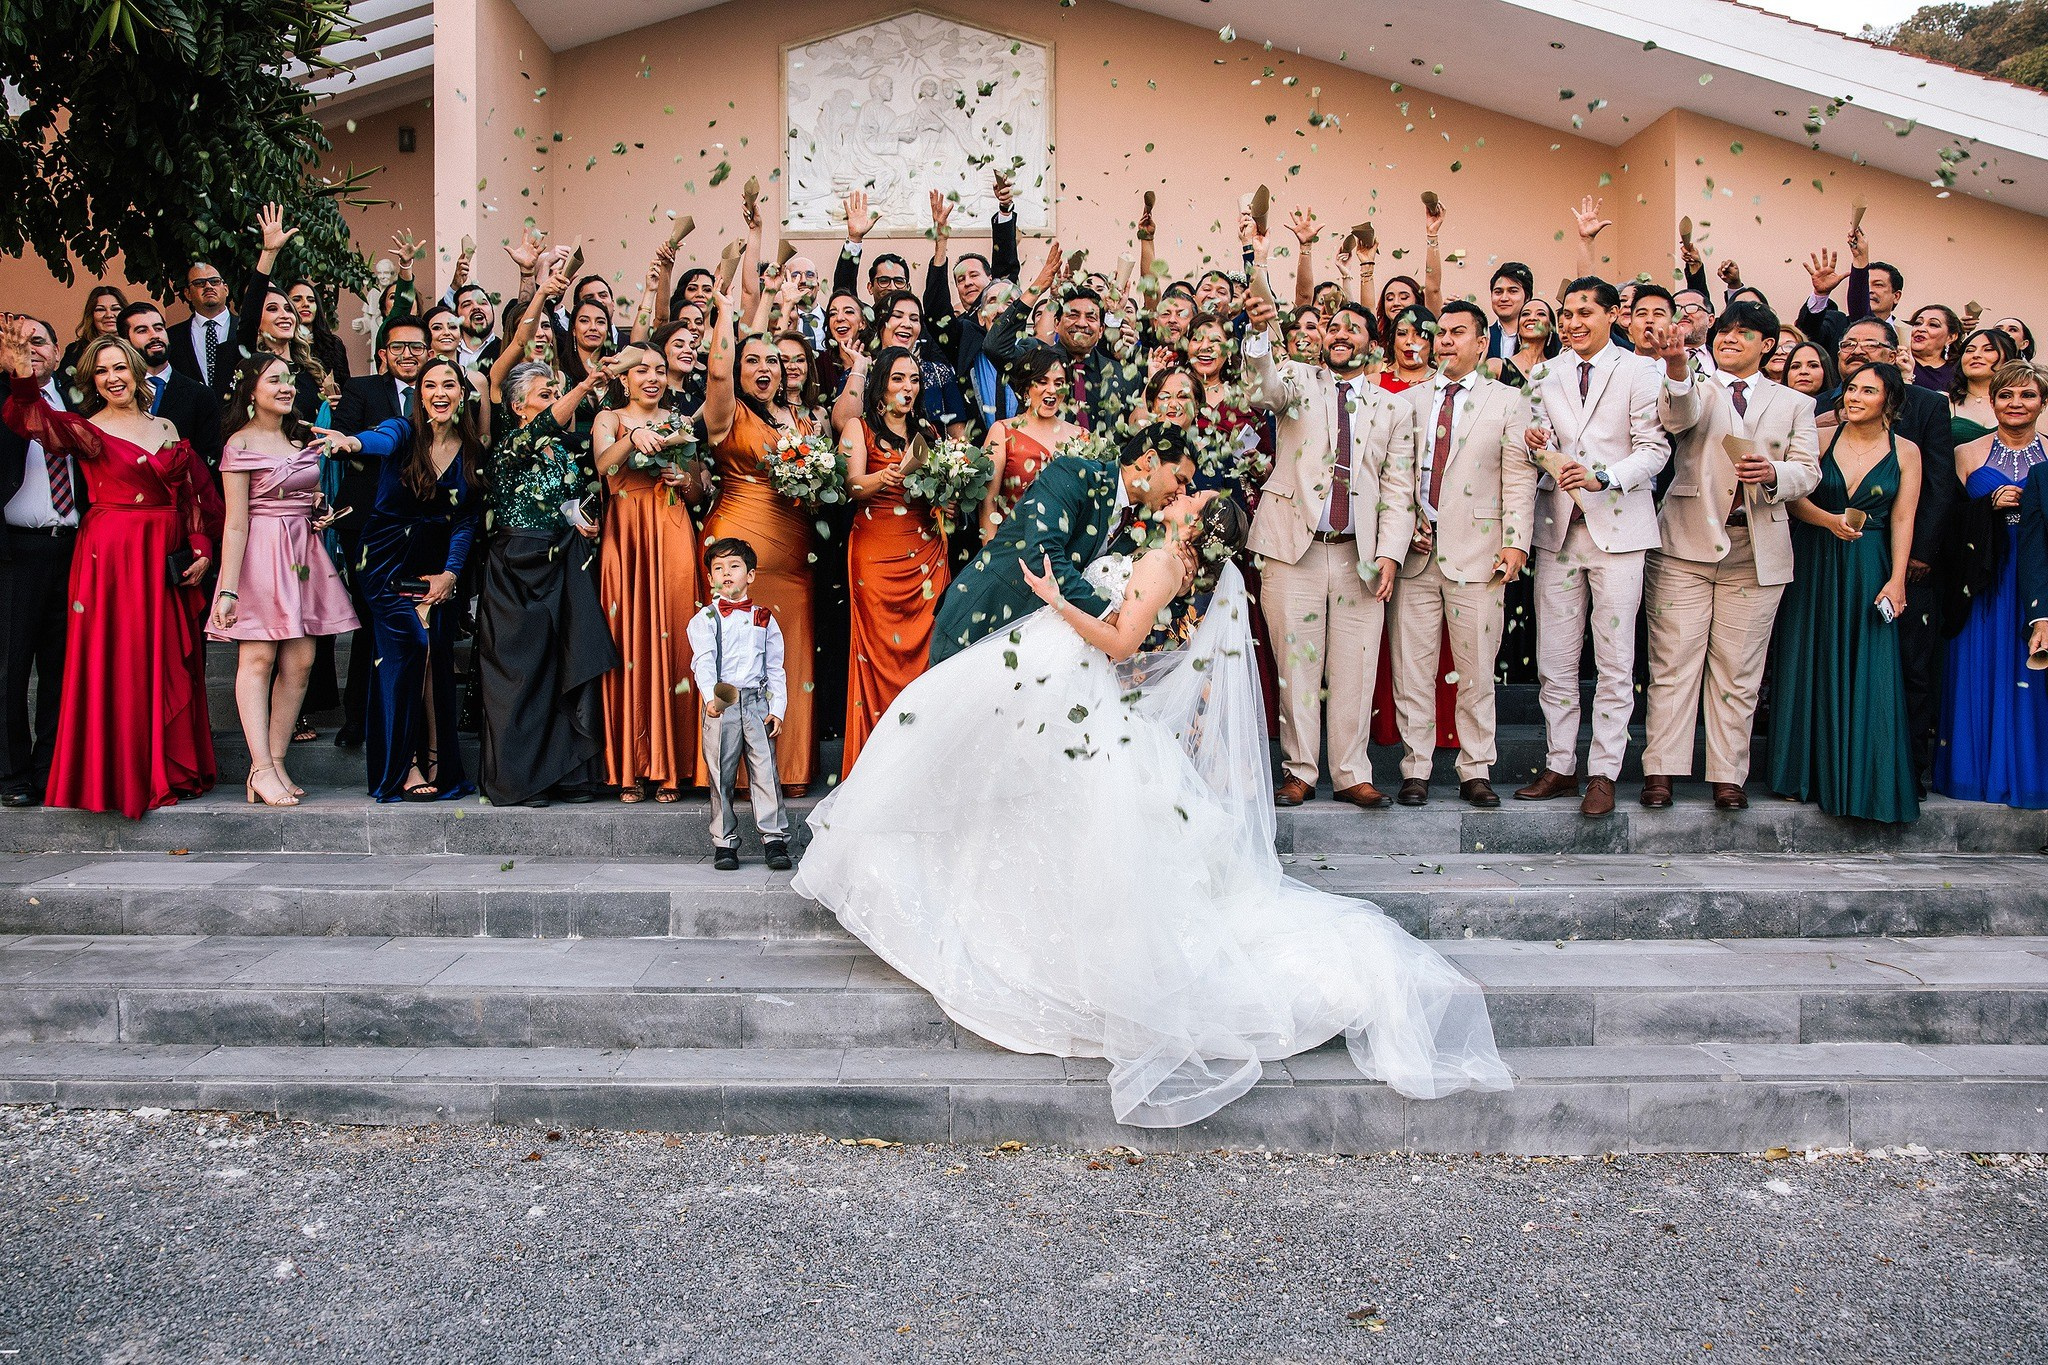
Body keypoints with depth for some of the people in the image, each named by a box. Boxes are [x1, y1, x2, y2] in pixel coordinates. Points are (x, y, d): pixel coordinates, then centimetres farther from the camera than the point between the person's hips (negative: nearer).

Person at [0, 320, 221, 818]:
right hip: (110, 557, -4)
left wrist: (202, 550, 3)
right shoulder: (85, 430, 0)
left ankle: (170, 767, 20)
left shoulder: (166, 428, 13)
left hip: (166, 560, 4)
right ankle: (119, 776, 8)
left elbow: (194, 493, 12)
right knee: (115, 663, -2)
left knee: (168, 661, 9)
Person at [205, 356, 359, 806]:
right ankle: (262, 769, -5)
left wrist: (323, 513, 5)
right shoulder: (240, 444, -6)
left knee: (300, 663, 1)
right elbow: (236, 523, -11)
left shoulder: (305, 437, 12)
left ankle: (276, 763, 8)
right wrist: (229, 589, -14)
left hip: (305, 553, 6)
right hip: (262, 553, -6)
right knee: (258, 658, -6)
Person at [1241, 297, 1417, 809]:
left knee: (1355, 669, 3)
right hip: (1294, 545, -1)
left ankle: (1352, 774, 13)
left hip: (1359, 554, 2)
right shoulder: (1298, 380, 10)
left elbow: (1399, 489, 10)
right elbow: (1264, 390, -14)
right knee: (1295, 665, 2)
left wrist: (1390, 553, -2)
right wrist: (1260, 334, -33)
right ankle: (1299, 772, 13)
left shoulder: (1392, 409, 15)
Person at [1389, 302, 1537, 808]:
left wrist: (1515, 542, -6)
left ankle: (1475, 772, 11)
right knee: (1411, 670, 1)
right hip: (1414, 552, 2)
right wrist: (1405, 521, -2)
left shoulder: (1508, 402, 9)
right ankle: (1415, 770, 10)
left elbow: (1519, 478, 3)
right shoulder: (1409, 400, 15)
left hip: (1476, 554, -2)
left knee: (1476, 671, 1)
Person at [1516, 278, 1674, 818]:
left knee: (1615, 662, -1)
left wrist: (1602, 477, -18)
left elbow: (1655, 448, -3)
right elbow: (1544, 446, 10)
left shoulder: (1639, 371, 1)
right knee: (1554, 661, 5)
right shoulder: (1544, 374, 12)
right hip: (1557, 526, 3)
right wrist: (1534, 442, -13)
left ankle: (1602, 773, 7)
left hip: (1618, 526, -3)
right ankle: (1559, 766, 14)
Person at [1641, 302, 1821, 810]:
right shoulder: (1694, 388, 11)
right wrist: (1678, 369, -35)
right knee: (1673, 662, -3)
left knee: (1738, 670, 3)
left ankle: (1728, 776, 9)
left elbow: (1808, 471, 9)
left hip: (1757, 552, 2)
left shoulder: (1795, 403, 18)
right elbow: (1677, 417, -14)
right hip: (1686, 543, -2)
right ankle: (1661, 770, 0)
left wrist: (1773, 474, -14)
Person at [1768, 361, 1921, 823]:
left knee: (1868, 675, -2)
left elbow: (1902, 521, 0)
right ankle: (1805, 775, 13)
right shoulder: (1822, 436, 1)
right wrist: (1829, 520, -19)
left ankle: (1862, 782, 8)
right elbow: (1794, 497, -2)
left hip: (1869, 571, 0)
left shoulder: (1905, 451, 2)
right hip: (1814, 564, 0)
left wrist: (1896, 579, -7)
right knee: (1809, 668, 3)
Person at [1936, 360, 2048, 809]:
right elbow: (1948, 523, 1)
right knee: (1981, 673, 1)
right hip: (1984, 583, -1)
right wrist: (1991, 504, -13)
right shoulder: (1967, 454, 6)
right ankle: (1981, 771, 10)